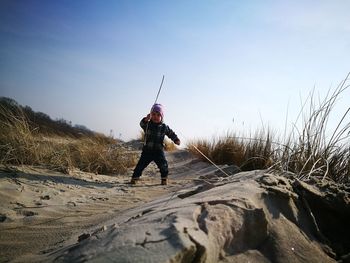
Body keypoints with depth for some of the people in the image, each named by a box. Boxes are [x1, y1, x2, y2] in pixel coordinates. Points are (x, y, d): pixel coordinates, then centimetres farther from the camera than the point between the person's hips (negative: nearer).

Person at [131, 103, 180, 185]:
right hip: (147, 150, 0)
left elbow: (171, 134, 10)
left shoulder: (164, 127, 1)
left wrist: (176, 140, -8)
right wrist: (146, 119, -48)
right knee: (141, 165, 0)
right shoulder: (147, 124, -4)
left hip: (158, 151, 0)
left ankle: (164, 179, 14)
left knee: (163, 165, -8)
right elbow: (142, 124, -25)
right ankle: (134, 178, 16)